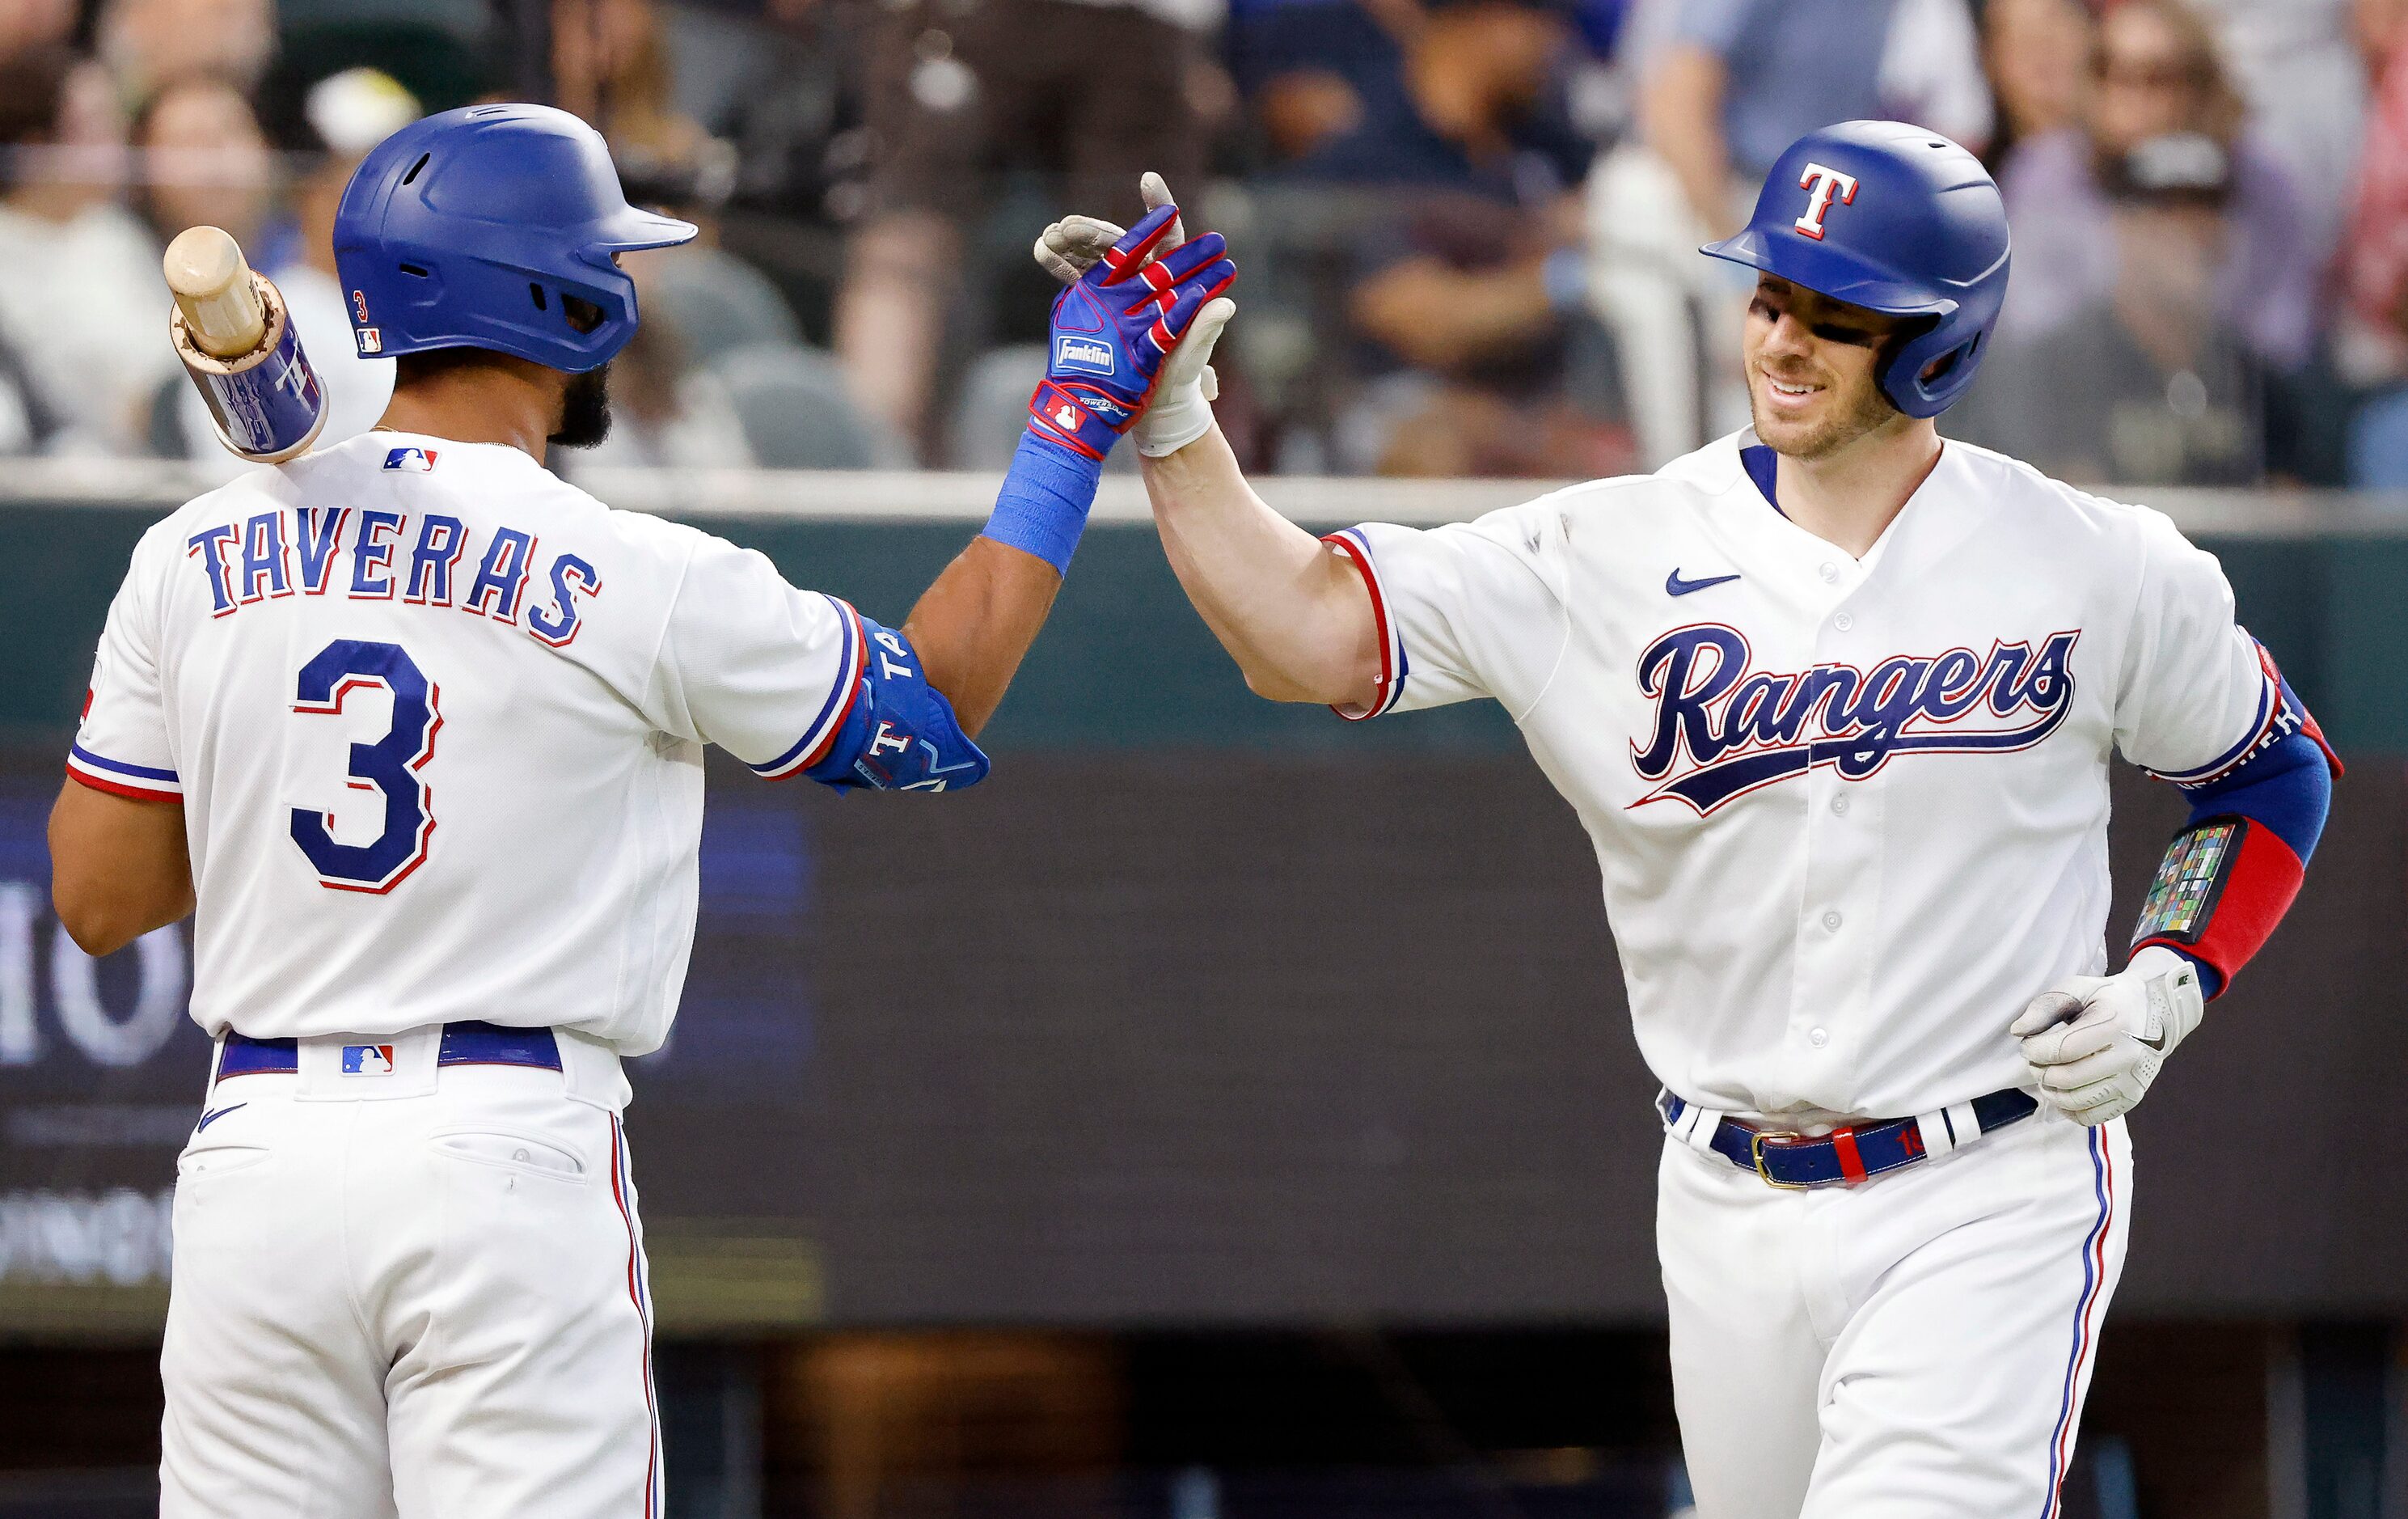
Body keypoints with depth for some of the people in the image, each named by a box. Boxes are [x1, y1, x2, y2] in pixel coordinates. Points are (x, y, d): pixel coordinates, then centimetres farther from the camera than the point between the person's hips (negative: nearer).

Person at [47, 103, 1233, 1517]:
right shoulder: (647, 585, -6)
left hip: (259, 1144, 4)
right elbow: (932, 713, 9)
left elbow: (95, 898, 9)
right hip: (506, 1162, -4)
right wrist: (1079, 419, 15)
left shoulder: (195, 559, 4)